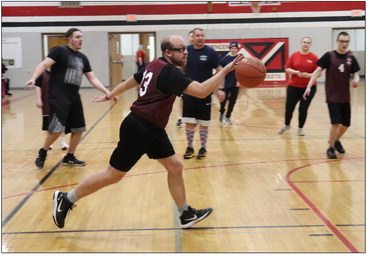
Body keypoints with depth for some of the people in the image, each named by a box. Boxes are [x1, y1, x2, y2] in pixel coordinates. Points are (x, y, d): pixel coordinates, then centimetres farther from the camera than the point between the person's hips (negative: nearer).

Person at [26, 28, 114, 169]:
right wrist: (34, 78, -32)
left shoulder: (82, 58, 15)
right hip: (59, 96, -7)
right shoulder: (59, 51, -4)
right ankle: (42, 152, 9)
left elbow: (93, 79, 17)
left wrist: (107, 92, 8)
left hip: (74, 97, 8)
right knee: (57, 128, -15)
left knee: (79, 129, 9)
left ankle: (69, 157, 25)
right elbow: (44, 64, -15)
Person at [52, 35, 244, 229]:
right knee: (113, 175, 1)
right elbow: (201, 91, -31)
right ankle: (65, 199, 14)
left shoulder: (156, 66, 9)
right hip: (138, 129, -10)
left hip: (152, 129, 10)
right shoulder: (169, 72, -21)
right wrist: (226, 70, -29)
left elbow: (128, 83, 21)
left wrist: (109, 96, 35)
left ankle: (186, 214, 19)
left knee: (175, 167, 9)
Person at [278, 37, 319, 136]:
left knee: (303, 109, -1)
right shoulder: (294, 55, 1)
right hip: (293, 86, 1)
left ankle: (300, 128, 21)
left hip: (309, 87, -1)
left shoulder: (314, 57, -3)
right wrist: (296, 72, -17)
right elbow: (287, 69, 1)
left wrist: (309, 75, -21)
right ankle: (286, 125, 33)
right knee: (289, 108, 5)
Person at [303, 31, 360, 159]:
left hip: (345, 96, 5)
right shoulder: (329, 56, -7)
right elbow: (318, 71, -11)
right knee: (336, 122, -12)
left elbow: (355, 73, 10)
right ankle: (331, 148, 5)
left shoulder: (351, 58, 4)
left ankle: (336, 140, 38)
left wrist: (356, 80, -14)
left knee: (346, 123, 11)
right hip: (332, 96, -5)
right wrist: (309, 87, -20)